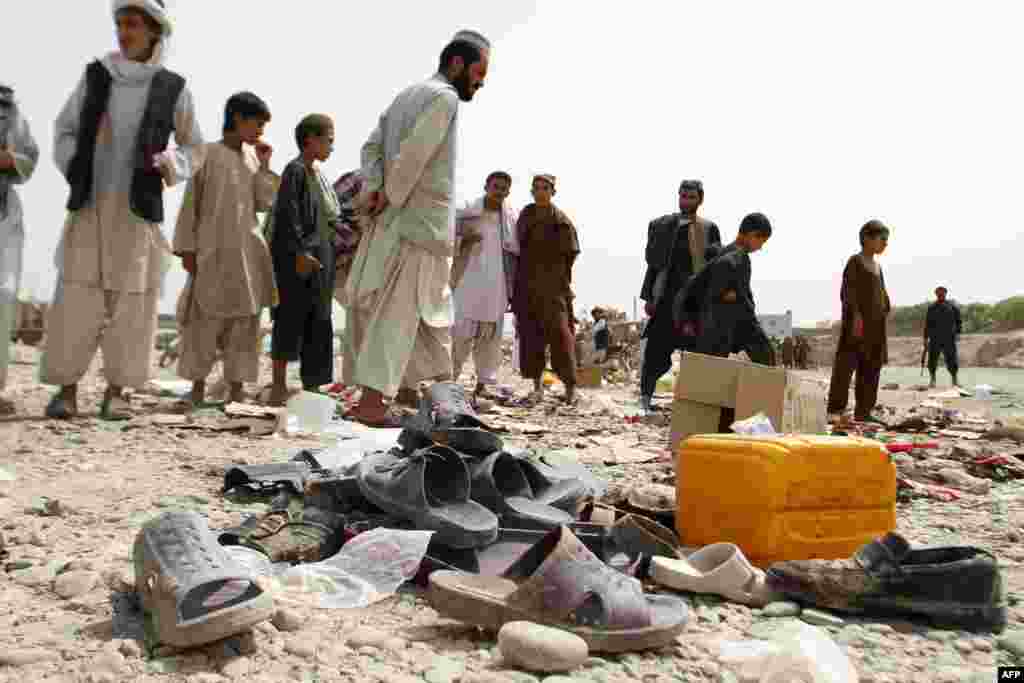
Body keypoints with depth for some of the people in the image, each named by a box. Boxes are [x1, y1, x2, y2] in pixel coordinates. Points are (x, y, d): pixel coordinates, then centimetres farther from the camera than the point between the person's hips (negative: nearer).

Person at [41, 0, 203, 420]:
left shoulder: (173, 89, 3)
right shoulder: (95, 75, 8)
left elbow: (194, 148, 11)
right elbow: (65, 129, 16)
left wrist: (171, 164, -8)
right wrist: (73, 168, 0)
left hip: (139, 209, -1)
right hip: (89, 203, 1)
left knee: (131, 300, -1)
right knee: (76, 296, -3)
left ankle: (115, 392, 8)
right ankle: (67, 389, 4)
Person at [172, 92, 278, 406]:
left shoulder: (253, 156, 11)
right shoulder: (208, 153, -3)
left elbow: (264, 203, 10)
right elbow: (190, 203, -3)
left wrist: (264, 166, 2)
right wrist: (187, 247, -6)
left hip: (247, 251, 5)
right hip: (212, 250, -5)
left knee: (245, 320, 5)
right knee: (206, 318, 0)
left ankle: (237, 386, 11)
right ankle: (198, 383, 11)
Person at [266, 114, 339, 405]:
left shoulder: (317, 173, 17)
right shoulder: (295, 170, -8)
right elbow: (288, 215, -16)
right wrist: (300, 253, -21)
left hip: (321, 255, 9)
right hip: (298, 257, -8)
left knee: (319, 321, 8)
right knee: (291, 318, -5)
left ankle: (312, 385, 14)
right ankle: (279, 385, 1)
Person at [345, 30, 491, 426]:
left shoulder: (405, 96, 19)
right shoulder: (445, 97, -9)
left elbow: (371, 147, 12)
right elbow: (413, 154, -21)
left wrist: (374, 188, -3)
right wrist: (389, 198, -10)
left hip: (397, 220, 9)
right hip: (422, 219, -9)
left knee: (434, 307, 16)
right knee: (398, 311, -8)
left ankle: (445, 386, 24)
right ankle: (371, 403, -7)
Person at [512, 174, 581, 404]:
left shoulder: (561, 221, -2)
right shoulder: (525, 217, 11)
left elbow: (570, 254, 2)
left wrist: (556, 277, 2)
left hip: (554, 287, -4)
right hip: (527, 287, 4)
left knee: (560, 333, -8)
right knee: (531, 336, 2)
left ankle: (570, 387, -1)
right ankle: (537, 387, 8)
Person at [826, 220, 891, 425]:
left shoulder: (877, 266, 20)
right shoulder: (855, 261, -3)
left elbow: (881, 296, 21)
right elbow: (847, 291, -13)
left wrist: (885, 313, 16)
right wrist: (855, 315, -23)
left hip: (876, 324, 8)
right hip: (858, 321, -8)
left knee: (871, 370, 6)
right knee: (846, 363, -13)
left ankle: (863, 413, 10)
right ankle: (835, 410, -14)